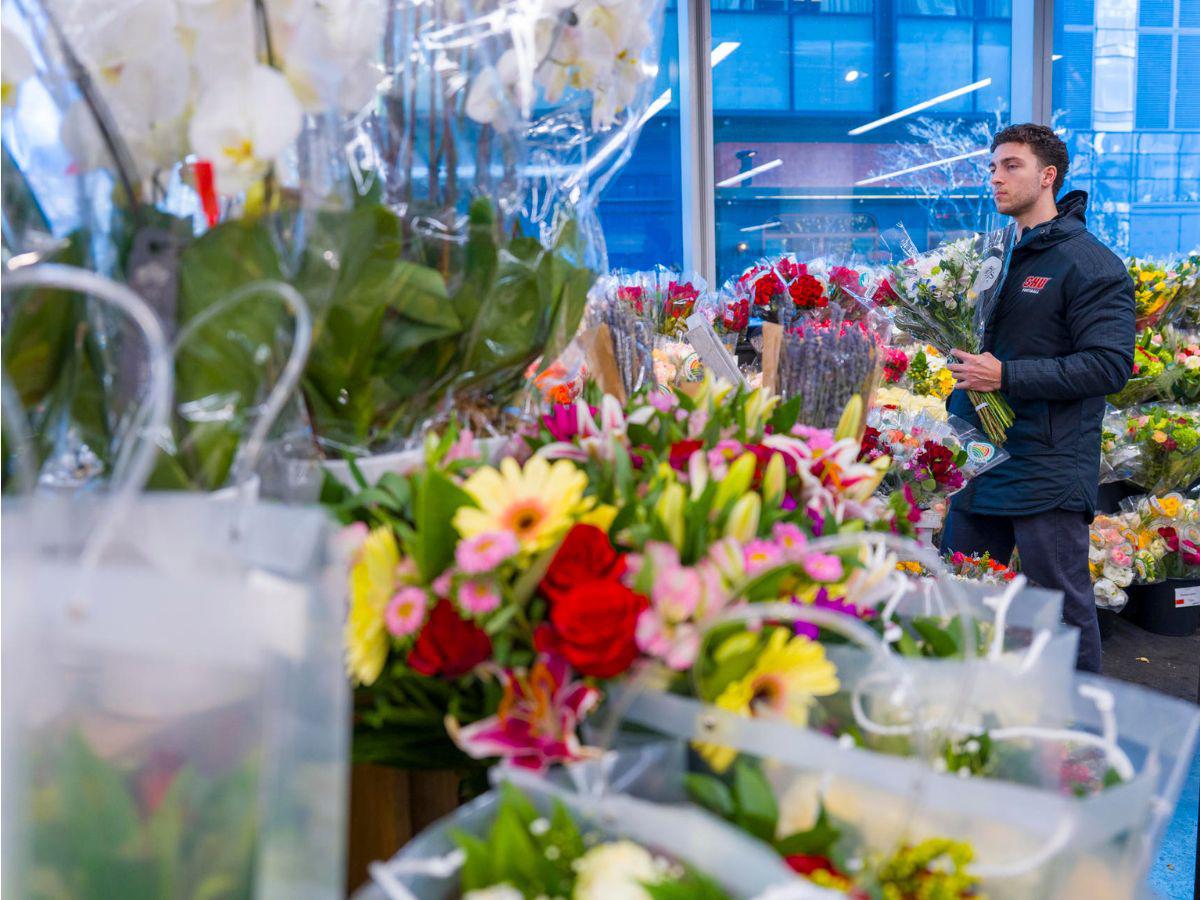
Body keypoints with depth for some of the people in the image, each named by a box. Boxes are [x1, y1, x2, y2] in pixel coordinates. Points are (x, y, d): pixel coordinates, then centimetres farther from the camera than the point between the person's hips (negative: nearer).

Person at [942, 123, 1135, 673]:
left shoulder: (1090, 263, -8)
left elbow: (1110, 365, -18)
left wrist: (1006, 376, -21)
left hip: (1049, 472, -8)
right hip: (978, 460, 8)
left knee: (1063, 608, 2)